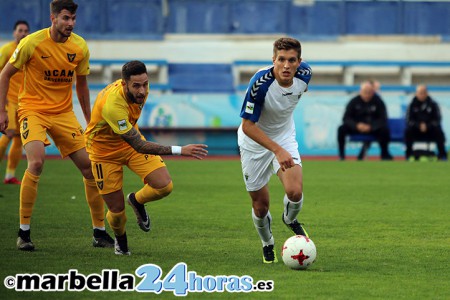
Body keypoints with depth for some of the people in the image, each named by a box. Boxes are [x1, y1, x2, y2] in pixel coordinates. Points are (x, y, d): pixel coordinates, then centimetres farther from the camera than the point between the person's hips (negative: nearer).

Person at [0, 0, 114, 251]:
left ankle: (100, 232, 13)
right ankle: (24, 232, -15)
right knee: (37, 162, -27)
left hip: (64, 112, 5)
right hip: (33, 109, -4)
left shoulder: (80, 47, -2)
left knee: (90, 167, -1)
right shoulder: (32, 43, -14)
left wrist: (90, 121, 15)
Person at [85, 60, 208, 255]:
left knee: (164, 186, -15)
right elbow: (138, 145, -39)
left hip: (131, 141, 6)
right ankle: (120, 240, 34)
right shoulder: (112, 104, -40)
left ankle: (136, 201, 19)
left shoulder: (140, 90, -17)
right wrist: (179, 151, -43)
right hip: (104, 151, -5)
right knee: (117, 210, -3)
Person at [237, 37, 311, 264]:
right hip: (255, 142, -3)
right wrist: (277, 150, -38)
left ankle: (290, 220, 17)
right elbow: (247, 126, -29)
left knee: (295, 192, -20)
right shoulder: (260, 83, -33)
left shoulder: (304, 74, -19)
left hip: (285, 137, 3)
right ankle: (267, 245, 35)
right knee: (260, 206, 3)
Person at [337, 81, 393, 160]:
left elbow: (383, 119, -14)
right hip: (357, 127, 1)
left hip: (373, 128, -1)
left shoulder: (378, 102, -10)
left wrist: (371, 127, -32)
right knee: (341, 129, -27)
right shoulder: (354, 101, -8)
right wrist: (357, 125, -31)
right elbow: (346, 118, -11)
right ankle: (341, 155, -16)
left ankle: (384, 154, -11)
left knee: (384, 130, -33)